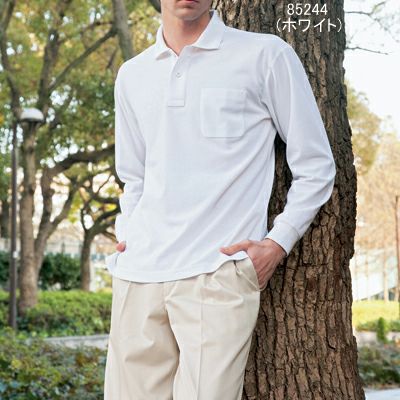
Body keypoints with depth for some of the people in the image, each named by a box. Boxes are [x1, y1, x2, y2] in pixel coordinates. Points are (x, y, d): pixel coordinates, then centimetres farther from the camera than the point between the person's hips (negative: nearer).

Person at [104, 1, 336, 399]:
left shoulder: (266, 55, 2)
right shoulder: (131, 75, 17)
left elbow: (316, 167, 4)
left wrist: (276, 244, -5)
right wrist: (125, 236, 11)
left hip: (218, 273, -4)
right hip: (138, 275, 5)